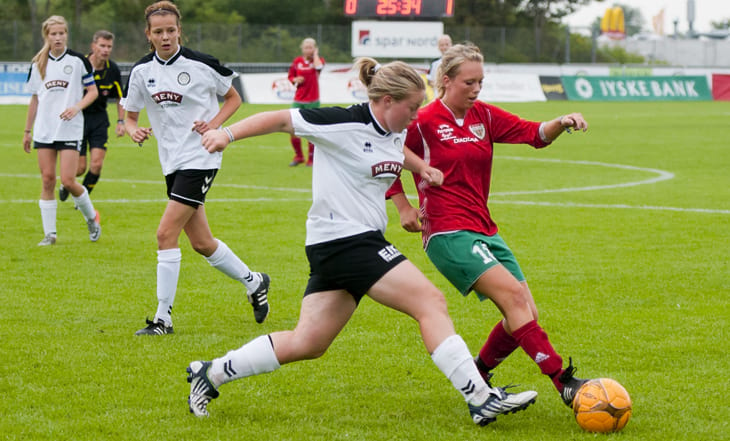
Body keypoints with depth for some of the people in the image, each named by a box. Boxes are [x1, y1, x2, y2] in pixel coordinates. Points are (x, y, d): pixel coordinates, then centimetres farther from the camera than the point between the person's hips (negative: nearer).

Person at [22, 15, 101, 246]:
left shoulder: (78, 60, -2)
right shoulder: (38, 64, 9)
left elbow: (93, 91, 3)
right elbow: (35, 99, 16)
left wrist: (77, 107, -15)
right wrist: (27, 130, 16)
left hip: (70, 130, -3)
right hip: (44, 130, 3)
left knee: (68, 181, -10)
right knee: (47, 180, 1)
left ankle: (91, 217, 16)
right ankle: (50, 233, 6)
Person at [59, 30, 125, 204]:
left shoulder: (113, 70, -5)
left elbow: (120, 98, 9)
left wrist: (121, 121, 2)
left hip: (99, 118, 3)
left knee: (97, 163, -9)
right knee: (80, 167, -4)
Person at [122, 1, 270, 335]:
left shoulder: (201, 65, -9)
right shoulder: (142, 71, 3)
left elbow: (233, 98, 5)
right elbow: (130, 116, 11)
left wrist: (214, 123, -12)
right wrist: (134, 130, -12)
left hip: (200, 158, -6)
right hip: (172, 161, 6)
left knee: (166, 234, -15)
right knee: (201, 243, 11)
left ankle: (163, 317, -8)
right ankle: (254, 282, 34)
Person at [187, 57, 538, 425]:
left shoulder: (394, 132, 9)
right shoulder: (344, 124, -16)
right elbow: (281, 120, -11)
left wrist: (422, 167, 15)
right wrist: (228, 134, -19)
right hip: (343, 239, -10)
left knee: (306, 343, 11)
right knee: (431, 303, -11)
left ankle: (211, 373, 19)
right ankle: (481, 398, -9)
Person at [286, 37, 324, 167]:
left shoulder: (318, 59, 1)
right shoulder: (297, 61, 7)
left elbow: (318, 67, -23)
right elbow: (290, 76, 16)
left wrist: (315, 54, -8)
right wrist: (295, 80, -6)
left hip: (312, 101, -3)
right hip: (298, 100, 3)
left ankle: (311, 158, 11)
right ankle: (298, 156, 16)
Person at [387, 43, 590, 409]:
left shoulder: (484, 116, 11)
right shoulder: (423, 123, -6)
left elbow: (534, 134, 3)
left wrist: (561, 124, -17)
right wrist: (403, 206, -1)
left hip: (484, 231, 8)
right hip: (448, 233, -8)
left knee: (525, 317, 1)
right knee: (514, 295, -23)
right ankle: (563, 383, -28)